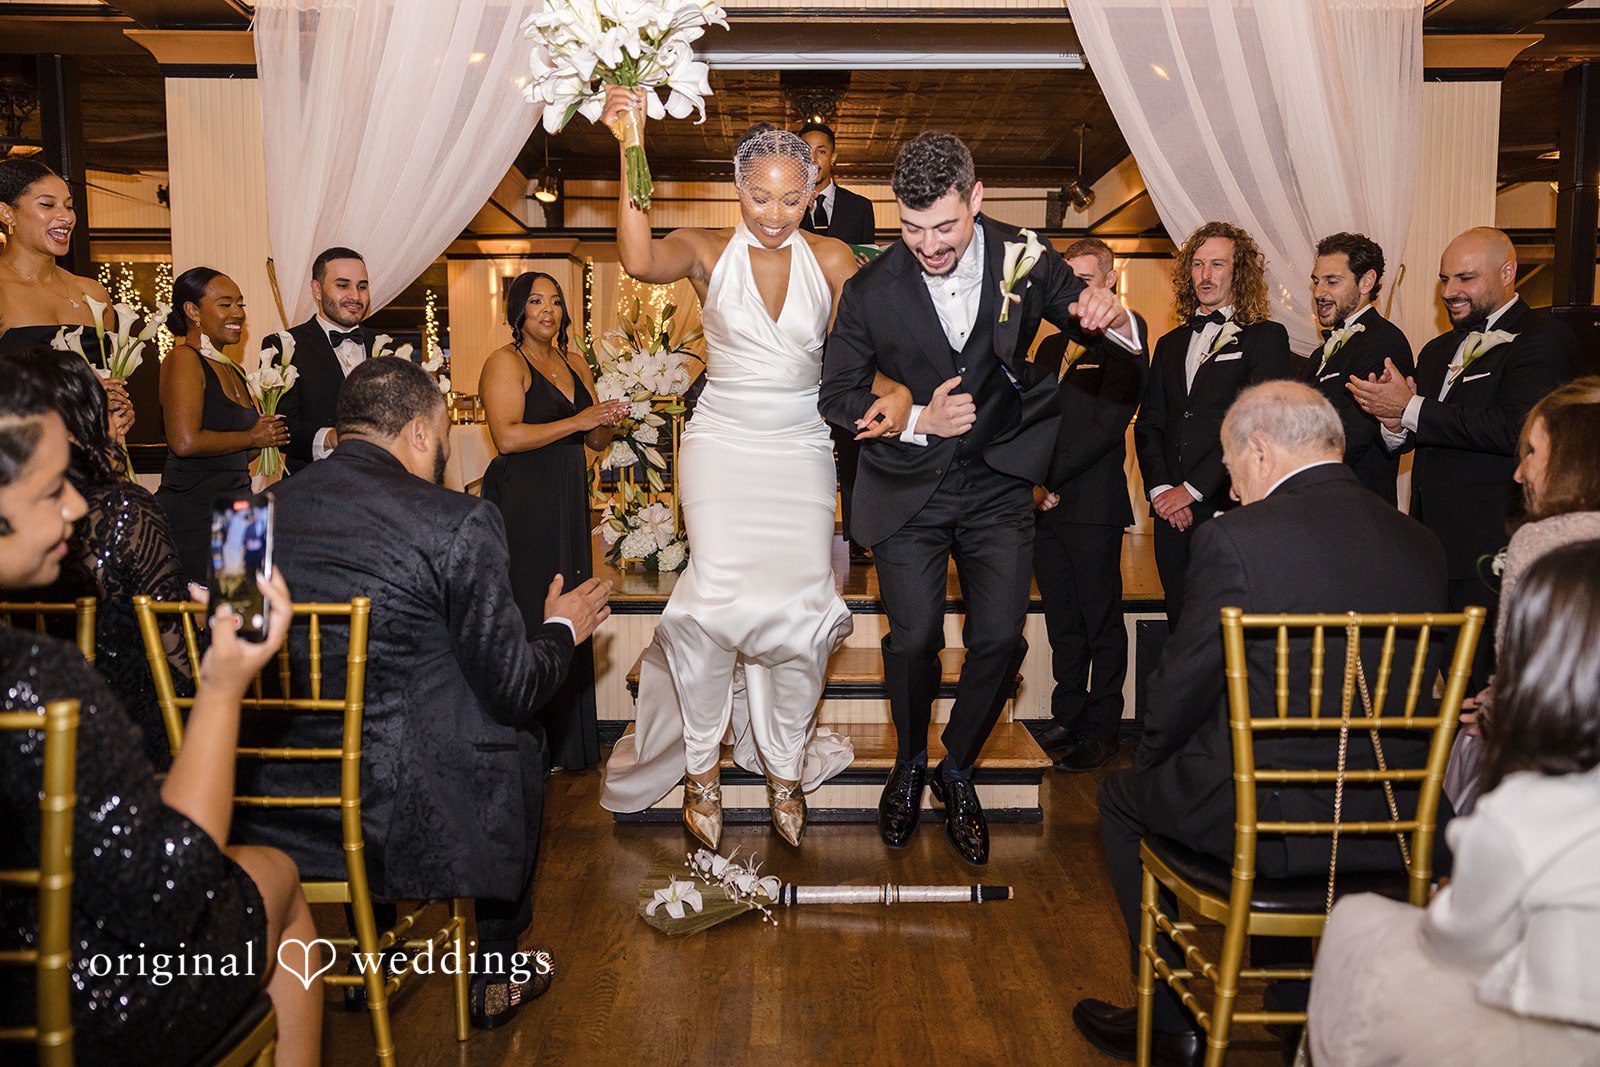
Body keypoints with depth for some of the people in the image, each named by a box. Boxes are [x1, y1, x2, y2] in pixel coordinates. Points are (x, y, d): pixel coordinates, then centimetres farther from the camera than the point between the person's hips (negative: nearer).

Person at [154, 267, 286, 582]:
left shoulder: (233, 370, 19)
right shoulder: (184, 359, -7)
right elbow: (185, 442, -21)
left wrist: (265, 439, 5)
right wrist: (251, 438, -8)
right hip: (193, 514, -8)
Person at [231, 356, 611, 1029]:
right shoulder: (459, 522, -14)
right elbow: (514, 691, -10)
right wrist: (561, 629, 11)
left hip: (263, 815, 6)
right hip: (394, 819, -5)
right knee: (520, 737, 22)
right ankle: (497, 977, 36)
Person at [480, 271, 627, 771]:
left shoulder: (577, 368, 18)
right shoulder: (505, 362, -4)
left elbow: (594, 440, 23)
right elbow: (508, 436, -17)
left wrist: (609, 421, 1)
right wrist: (577, 421, -15)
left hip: (569, 504, 7)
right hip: (521, 501, -7)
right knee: (525, 615, -6)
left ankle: (569, 742, 15)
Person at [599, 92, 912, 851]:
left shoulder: (830, 260, 3)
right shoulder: (707, 252, -2)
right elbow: (641, 261, -24)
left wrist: (896, 388, -23)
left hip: (801, 451, 2)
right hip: (723, 443, -2)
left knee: (801, 608, -4)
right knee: (721, 597, -17)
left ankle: (785, 768, 19)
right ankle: (701, 765, 7)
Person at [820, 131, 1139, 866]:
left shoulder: (1027, 261, -8)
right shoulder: (871, 291, -11)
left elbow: (1096, 332, 2)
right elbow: (837, 396, -3)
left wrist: (1113, 318, -24)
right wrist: (919, 419, -19)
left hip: (999, 483, 2)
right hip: (909, 488, -1)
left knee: (999, 639, -1)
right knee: (913, 638, -2)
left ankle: (957, 769, 27)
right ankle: (909, 763, 29)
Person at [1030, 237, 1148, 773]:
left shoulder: (1123, 341, -3)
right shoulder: (1051, 345, 20)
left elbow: (1107, 424, -13)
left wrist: (1048, 477, -13)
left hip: (1093, 506, -6)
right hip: (1046, 504, 7)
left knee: (1101, 623, 1)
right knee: (1062, 623, 12)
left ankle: (1101, 730, 10)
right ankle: (1067, 718, 22)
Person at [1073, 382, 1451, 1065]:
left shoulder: (1235, 538, -16)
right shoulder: (1423, 545, 3)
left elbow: (1183, 683, -10)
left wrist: (1153, 755, 11)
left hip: (1268, 823, -6)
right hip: (1397, 832, 6)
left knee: (1124, 797, 22)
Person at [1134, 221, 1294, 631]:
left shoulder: (1266, 336, 2)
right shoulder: (1170, 344, 20)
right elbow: (1148, 424, 14)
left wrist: (1192, 489, -12)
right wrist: (1160, 489, -3)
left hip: (1230, 508, -5)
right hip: (1172, 514, 5)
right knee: (1181, 625, 8)